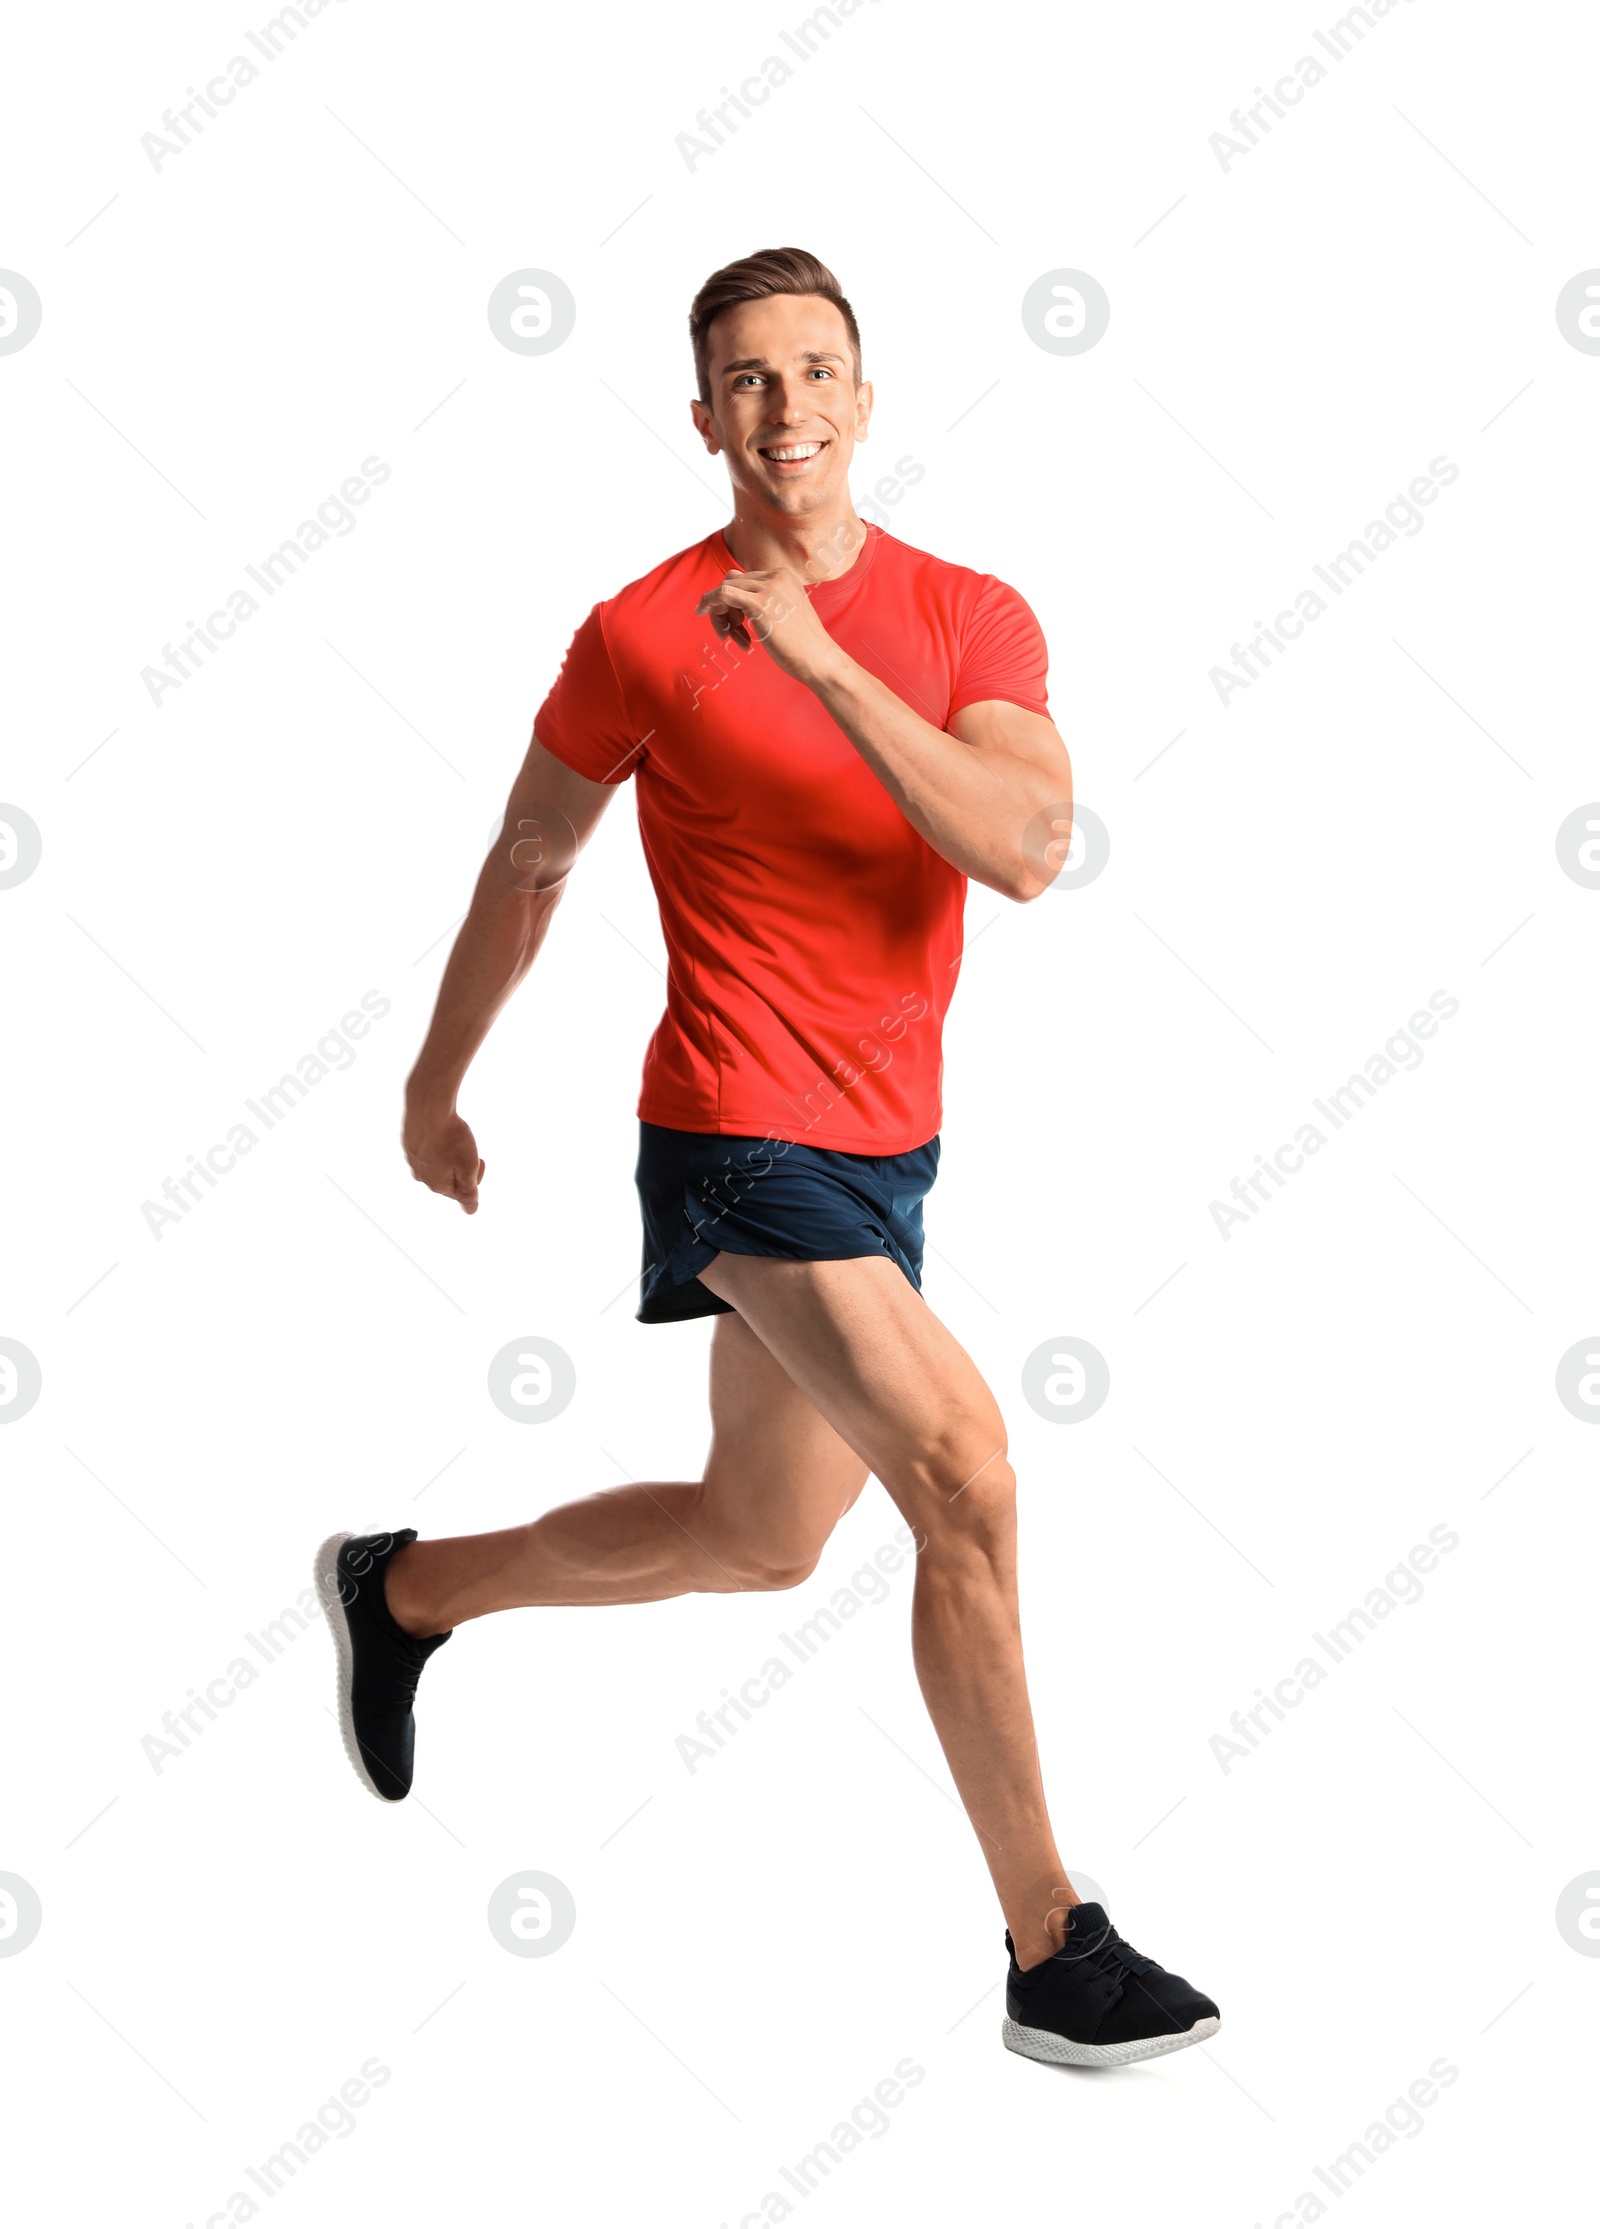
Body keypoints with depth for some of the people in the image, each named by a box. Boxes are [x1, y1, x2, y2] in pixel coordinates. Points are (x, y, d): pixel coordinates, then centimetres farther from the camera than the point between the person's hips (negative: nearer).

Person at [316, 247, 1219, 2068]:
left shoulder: (971, 619, 2)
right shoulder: (644, 636, -5)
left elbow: (1027, 849, -17)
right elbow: (526, 866, 9)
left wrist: (819, 656, -23)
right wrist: (434, 1088, 17)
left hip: (885, 1147, 6)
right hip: (741, 1134, -6)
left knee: (757, 1541, 19)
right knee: (964, 1475, -20)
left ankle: (404, 1589, 43)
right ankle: (1050, 1951, -8)